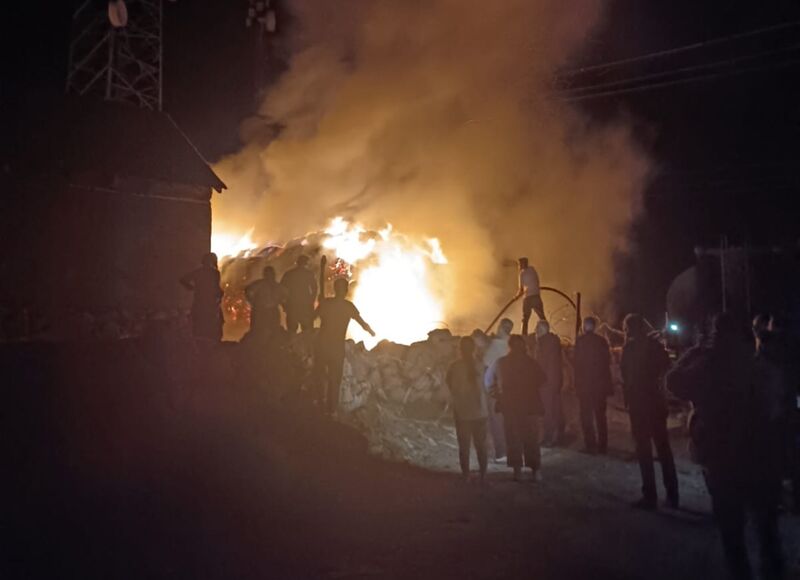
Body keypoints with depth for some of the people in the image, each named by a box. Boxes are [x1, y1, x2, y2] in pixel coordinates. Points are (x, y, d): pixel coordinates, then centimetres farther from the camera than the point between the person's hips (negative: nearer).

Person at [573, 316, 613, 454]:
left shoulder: (580, 341, -11)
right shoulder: (602, 341, 2)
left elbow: (578, 364, -13)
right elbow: (607, 363, 5)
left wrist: (577, 384, -7)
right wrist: (608, 385, 12)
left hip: (584, 384, -4)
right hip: (600, 384, 4)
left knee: (586, 416, 4)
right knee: (600, 415, 14)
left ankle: (591, 445, 3)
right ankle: (602, 446, 18)